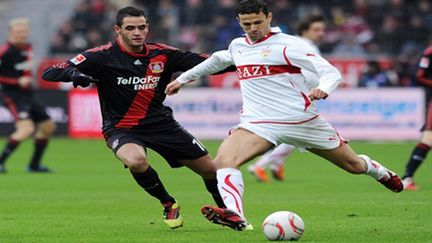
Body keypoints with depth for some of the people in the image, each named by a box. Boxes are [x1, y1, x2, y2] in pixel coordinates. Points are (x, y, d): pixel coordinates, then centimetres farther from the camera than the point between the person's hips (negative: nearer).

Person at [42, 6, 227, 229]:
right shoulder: (103, 56, -14)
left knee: (210, 170, 4)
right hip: (121, 128, -4)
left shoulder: (162, 54, -3)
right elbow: (50, 73, -18)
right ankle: (169, 205, -8)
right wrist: (74, 74, -39)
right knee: (136, 160, -37)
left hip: (160, 123, 4)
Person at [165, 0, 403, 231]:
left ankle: (381, 172, 46)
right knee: (223, 160, -27)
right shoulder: (237, 46, 12)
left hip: (303, 120, -3)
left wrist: (323, 89, -37)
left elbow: (331, 72, -14)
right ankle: (234, 215, -42)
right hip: (258, 123, 3)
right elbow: (217, 60, 36)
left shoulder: (287, 44, -8)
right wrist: (182, 79, 40)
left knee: (353, 165, 11)